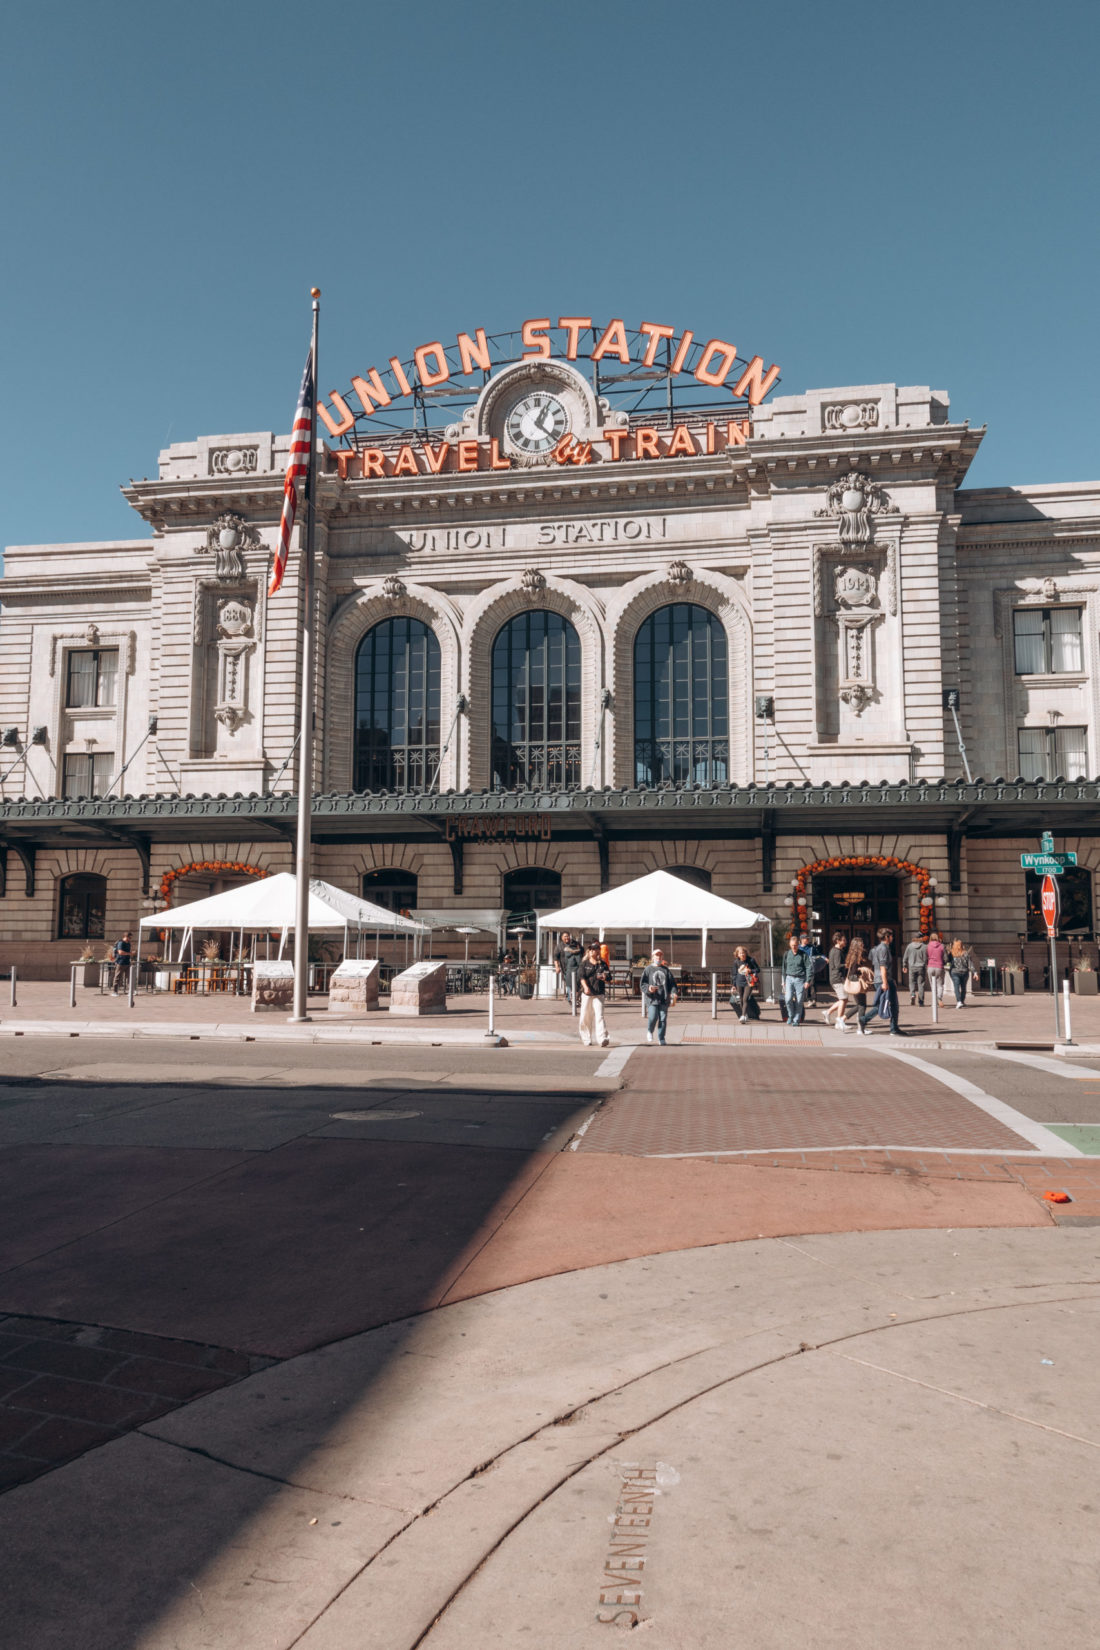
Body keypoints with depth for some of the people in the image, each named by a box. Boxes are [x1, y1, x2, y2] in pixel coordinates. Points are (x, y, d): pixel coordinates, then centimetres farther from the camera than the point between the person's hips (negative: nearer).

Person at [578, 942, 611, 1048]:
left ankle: (602, 1039, -20)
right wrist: (585, 987, -21)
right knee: (585, 1017, 4)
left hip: (599, 993, -1)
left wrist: (604, 978, -14)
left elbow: (609, 978, 10)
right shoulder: (585, 964, 8)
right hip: (586, 993, 1)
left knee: (599, 1015, -14)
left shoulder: (603, 964, 9)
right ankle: (587, 1040, 18)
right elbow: (582, 977, -3)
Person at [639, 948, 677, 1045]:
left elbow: (672, 983, 12)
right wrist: (648, 988, -20)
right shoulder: (648, 970, 7)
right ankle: (649, 1031, 18)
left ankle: (661, 1039, 9)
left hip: (664, 999, 3)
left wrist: (673, 993, -5)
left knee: (663, 1019, -1)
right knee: (653, 1017, -12)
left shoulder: (666, 970, 16)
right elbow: (643, 984, 2)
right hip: (652, 998, -3)